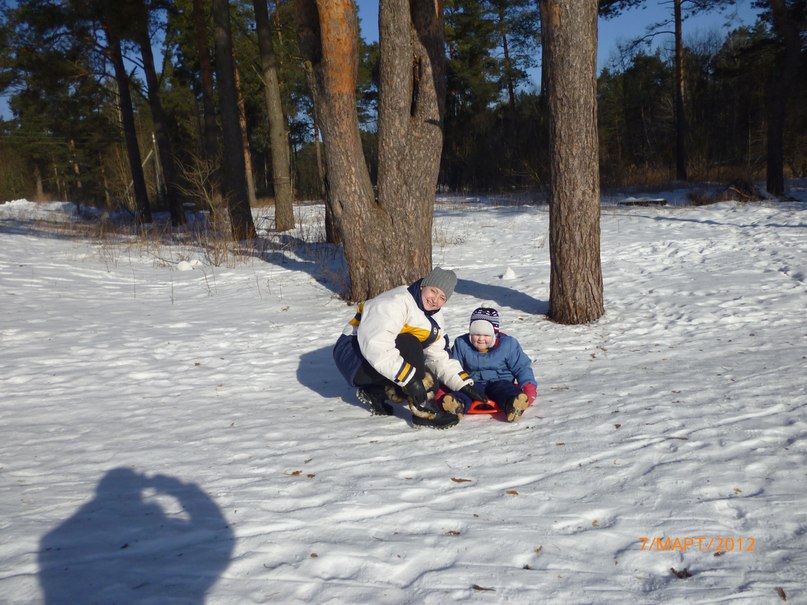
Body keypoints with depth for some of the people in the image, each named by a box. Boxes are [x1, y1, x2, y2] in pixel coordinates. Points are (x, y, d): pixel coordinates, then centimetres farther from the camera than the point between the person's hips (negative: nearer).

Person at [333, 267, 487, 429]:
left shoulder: (434, 319, 6)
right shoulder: (396, 301, -24)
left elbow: (440, 358, 6)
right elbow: (375, 345, -36)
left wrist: (465, 384, -6)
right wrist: (409, 378, -38)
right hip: (353, 355, -9)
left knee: (430, 383, -6)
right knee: (410, 344, -30)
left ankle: (374, 392, 5)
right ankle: (424, 411, -25)